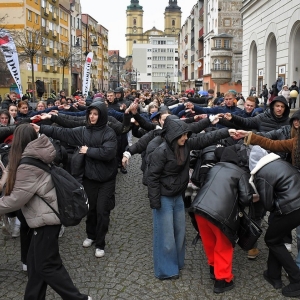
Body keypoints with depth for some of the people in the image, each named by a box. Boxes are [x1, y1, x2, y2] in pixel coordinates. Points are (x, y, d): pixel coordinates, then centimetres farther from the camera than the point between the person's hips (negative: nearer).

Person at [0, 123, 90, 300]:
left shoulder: (28, 165, -22)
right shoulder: (39, 157, 6)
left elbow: (16, 199, -18)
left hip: (45, 218, -9)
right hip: (47, 215, 9)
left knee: (47, 265, 1)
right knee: (35, 261, 18)